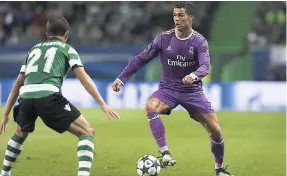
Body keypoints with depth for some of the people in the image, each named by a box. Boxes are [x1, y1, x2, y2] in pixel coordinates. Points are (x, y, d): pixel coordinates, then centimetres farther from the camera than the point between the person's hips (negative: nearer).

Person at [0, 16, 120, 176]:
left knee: (20, 134, 36)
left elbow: (18, 84, 33)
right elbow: (83, 77, 5)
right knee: (87, 132, 1)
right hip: (48, 96, -5)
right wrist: (103, 104, 2)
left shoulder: (34, 49, 33)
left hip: (26, 97, 5)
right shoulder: (67, 49, 19)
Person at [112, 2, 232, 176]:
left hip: (192, 90, 0)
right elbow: (141, 59, -1)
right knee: (150, 106, -33)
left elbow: (205, 66, -25)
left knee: (215, 129, -6)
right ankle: (165, 152, -33)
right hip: (168, 88, 0)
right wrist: (121, 78, -6)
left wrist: (194, 75, -48)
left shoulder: (199, 42, -10)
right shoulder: (164, 38, -7)